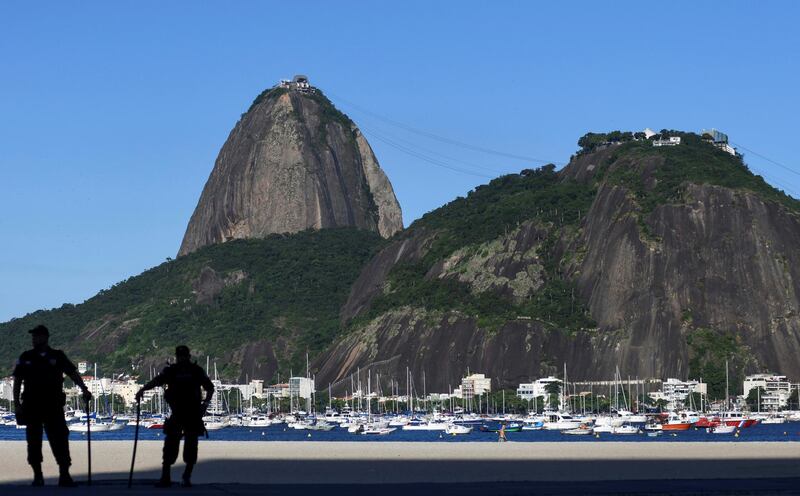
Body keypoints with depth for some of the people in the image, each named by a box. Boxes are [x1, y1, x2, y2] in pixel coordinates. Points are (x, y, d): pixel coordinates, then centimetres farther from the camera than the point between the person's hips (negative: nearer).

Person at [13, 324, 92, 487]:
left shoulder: (58, 356, 6)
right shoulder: (26, 358, 7)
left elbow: (73, 373, 3)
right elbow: (17, 382, 8)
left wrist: (84, 389, -12)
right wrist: (17, 404, -1)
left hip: (54, 406, -1)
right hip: (32, 406, 1)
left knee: (60, 439, -7)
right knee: (34, 441, 4)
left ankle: (64, 475, -5)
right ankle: (37, 476, 14)